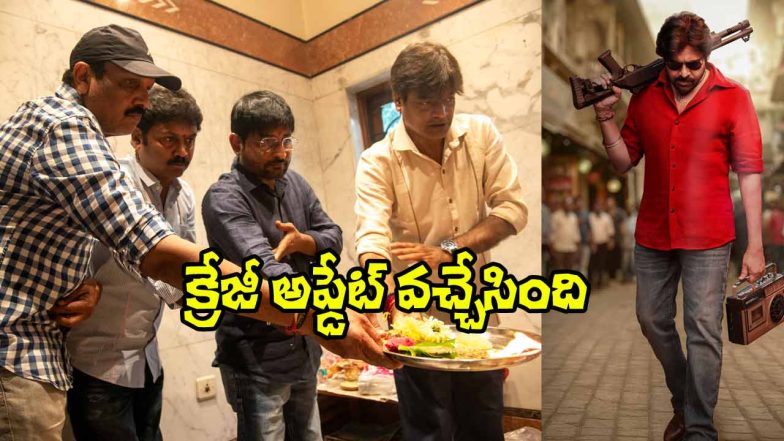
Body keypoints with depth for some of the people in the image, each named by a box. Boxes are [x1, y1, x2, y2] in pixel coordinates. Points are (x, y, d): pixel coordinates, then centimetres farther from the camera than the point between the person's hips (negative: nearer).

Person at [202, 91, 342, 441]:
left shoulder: (294, 183, 5)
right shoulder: (224, 199, -18)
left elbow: (334, 237, 7)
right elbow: (264, 267, -33)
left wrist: (302, 241, -16)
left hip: (305, 347, 7)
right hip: (258, 358, -7)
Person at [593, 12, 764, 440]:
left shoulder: (733, 98, -5)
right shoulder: (645, 97, 5)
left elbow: (749, 172, -6)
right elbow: (624, 161, 8)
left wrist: (755, 245, -10)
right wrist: (605, 118, -7)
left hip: (707, 238, -4)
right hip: (653, 234, 4)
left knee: (703, 330, 0)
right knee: (652, 320, 13)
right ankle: (683, 402, 37)